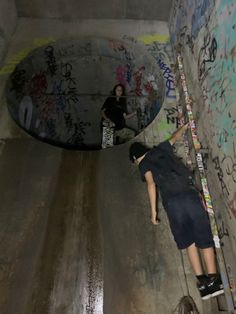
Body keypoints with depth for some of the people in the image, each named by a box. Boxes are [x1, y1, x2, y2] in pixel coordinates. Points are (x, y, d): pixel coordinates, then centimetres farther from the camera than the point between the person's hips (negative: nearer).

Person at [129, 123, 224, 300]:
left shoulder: (143, 164, 13)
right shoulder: (160, 149, 23)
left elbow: (151, 184, -3)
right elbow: (175, 137, 40)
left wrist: (153, 210, -2)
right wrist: (185, 127, 59)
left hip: (171, 201, -2)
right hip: (190, 193, 2)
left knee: (189, 241, 12)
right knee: (204, 237, 6)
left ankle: (202, 281, 9)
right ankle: (213, 280, 2)